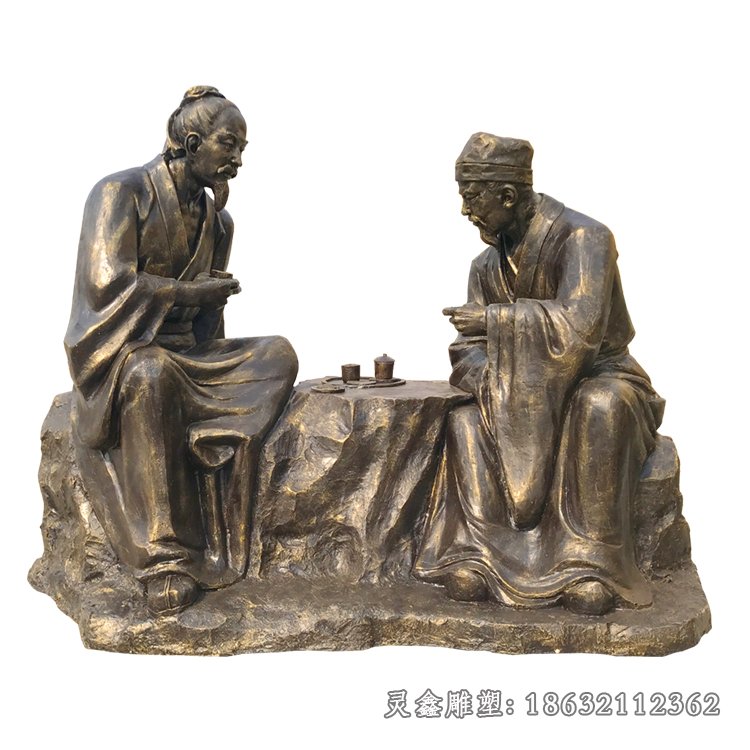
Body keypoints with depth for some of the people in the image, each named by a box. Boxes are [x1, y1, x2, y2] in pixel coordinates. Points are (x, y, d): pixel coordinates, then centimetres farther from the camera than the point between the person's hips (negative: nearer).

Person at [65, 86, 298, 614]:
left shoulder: (215, 217, 16)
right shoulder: (122, 192, -5)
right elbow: (106, 282, -18)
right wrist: (192, 290, -12)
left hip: (188, 355, 7)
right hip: (120, 353, -7)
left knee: (278, 355, -15)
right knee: (151, 376, -41)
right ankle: (163, 559, -37)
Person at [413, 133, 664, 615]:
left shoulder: (584, 238, -17)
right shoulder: (487, 267, 3)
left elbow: (580, 325, -32)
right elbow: (469, 355, -1)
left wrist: (495, 319, -29)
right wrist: (495, 386, -23)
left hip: (602, 380, -5)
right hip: (529, 396, 5)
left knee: (599, 408, -39)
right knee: (466, 422, -21)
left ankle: (591, 564, -31)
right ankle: (474, 556, -21)